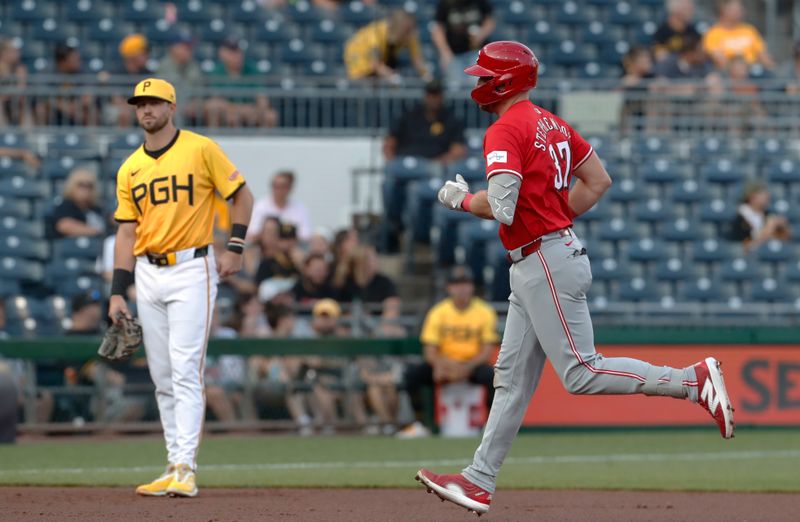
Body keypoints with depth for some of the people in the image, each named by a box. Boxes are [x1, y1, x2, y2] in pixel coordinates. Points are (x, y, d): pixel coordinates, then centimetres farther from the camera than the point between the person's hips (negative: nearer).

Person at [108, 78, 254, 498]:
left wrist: (235, 248, -9)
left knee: (185, 370, -13)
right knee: (162, 377, 7)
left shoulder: (201, 150, -3)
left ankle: (185, 470, -17)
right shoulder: (130, 169, 11)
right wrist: (117, 292, 4)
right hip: (148, 274, 6)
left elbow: (241, 195, 2)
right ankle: (175, 467, 12)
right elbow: (127, 231, 11)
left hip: (192, 270, -6)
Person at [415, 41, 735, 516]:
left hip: (546, 263, -10)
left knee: (582, 374, -10)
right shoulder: (554, 125, 14)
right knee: (513, 377, 10)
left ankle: (694, 380, -12)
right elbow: (599, 181, 18)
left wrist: (461, 199, -6)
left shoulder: (506, 132, -15)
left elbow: (501, 207, -25)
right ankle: (479, 481, 13)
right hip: (533, 267, 10)